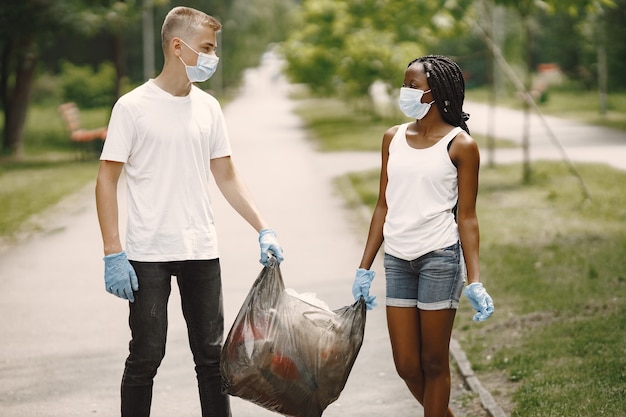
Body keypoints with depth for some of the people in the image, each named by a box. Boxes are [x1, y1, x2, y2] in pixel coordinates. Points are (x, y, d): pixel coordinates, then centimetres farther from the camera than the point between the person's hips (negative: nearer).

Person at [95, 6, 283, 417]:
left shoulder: (208, 107, 8)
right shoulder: (133, 107, -7)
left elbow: (226, 176, 14)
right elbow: (107, 180, -7)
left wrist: (264, 229, 4)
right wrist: (113, 255, -13)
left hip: (201, 252, 5)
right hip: (148, 256, -4)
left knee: (211, 355, 10)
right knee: (146, 356, 1)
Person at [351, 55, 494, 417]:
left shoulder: (460, 145, -5)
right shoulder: (394, 138, 9)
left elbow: (467, 217, -5)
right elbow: (384, 206, 12)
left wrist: (474, 281, -12)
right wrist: (365, 268, 11)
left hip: (440, 258, -5)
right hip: (398, 260, 5)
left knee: (433, 363, 3)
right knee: (407, 366, 8)